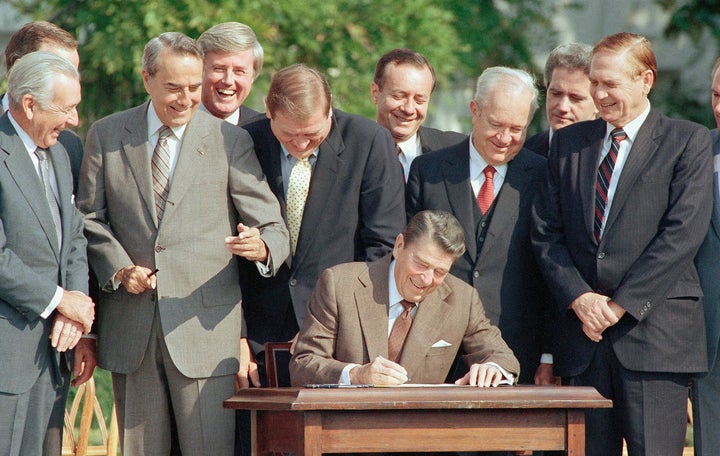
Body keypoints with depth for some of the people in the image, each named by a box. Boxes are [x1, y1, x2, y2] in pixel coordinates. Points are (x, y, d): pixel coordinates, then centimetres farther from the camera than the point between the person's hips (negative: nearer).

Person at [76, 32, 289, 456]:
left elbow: (273, 227, -2)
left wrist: (262, 246, -26)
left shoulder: (232, 142, 1)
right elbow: (90, 218, 12)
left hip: (205, 323, -2)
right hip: (130, 326, 2)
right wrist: (120, 268, -6)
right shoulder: (106, 135, 7)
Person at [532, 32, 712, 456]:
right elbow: (547, 233, 10)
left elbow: (682, 233, -8)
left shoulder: (687, 142, 2)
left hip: (654, 330, -4)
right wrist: (579, 298, -7)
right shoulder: (569, 142, 15)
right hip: (584, 331, 4)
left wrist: (621, 304, -12)